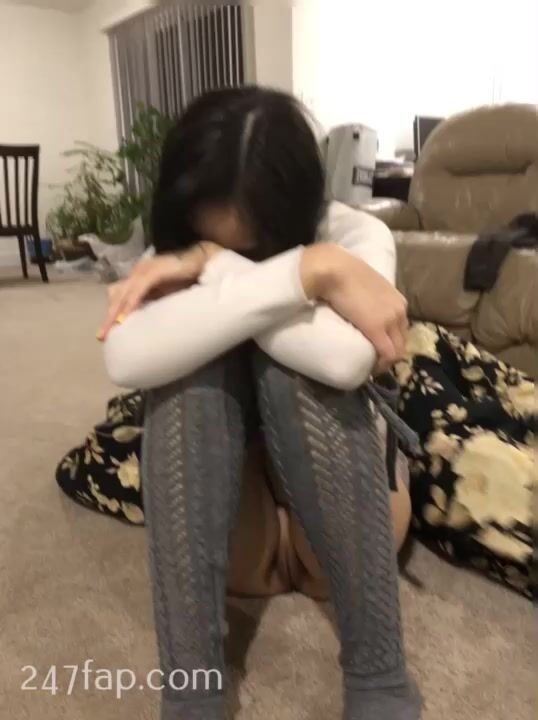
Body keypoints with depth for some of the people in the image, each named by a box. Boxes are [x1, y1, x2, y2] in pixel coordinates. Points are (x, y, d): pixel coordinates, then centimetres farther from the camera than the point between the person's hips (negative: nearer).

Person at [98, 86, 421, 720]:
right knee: (191, 353, -33)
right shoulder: (172, 252, -18)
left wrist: (214, 269, -36)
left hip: (327, 445, -1)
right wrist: (306, 272, -44)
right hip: (199, 448, 2)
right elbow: (125, 359, -41)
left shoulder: (354, 235, -21)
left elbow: (347, 355, -43)